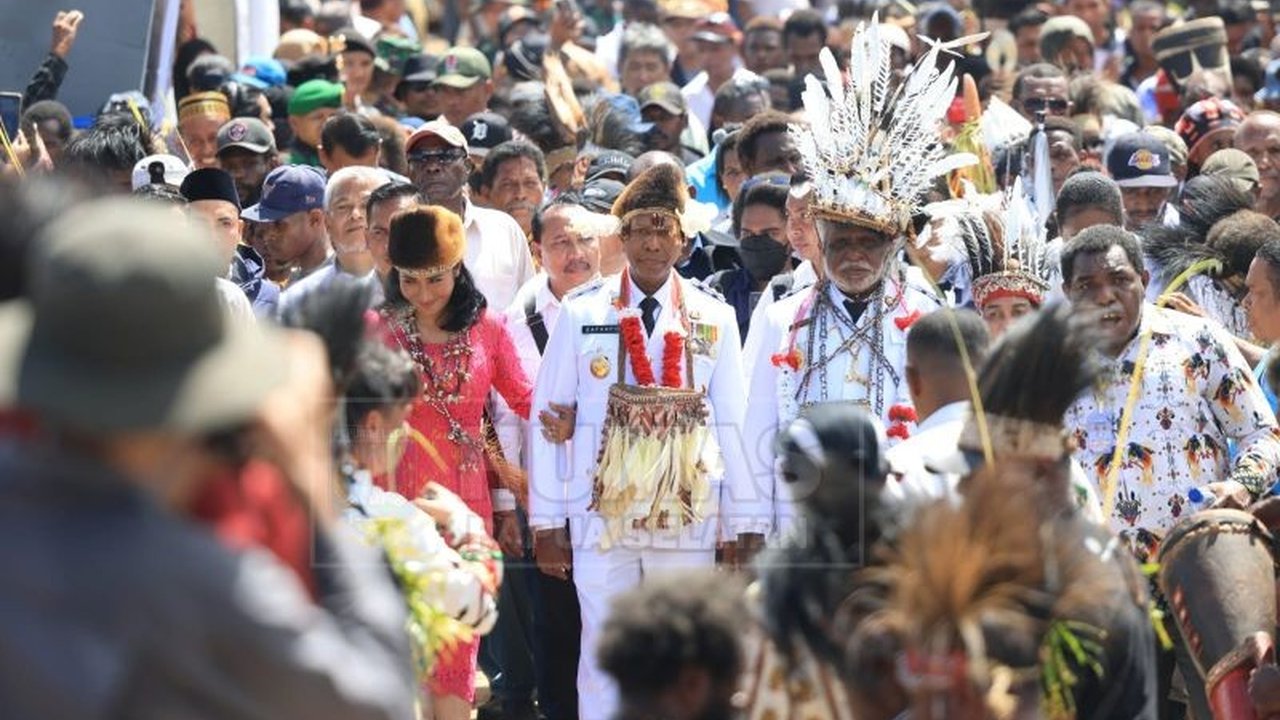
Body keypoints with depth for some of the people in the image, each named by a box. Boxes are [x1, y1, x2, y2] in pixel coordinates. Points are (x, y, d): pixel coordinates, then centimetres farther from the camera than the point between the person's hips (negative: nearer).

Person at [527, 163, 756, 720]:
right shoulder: (581, 314, -1)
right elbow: (548, 417, 1)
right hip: (601, 517, -1)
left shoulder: (714, 319, 3)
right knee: (604, 656, 3)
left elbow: (732, 423, 4)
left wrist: (740, 527, 2)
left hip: (689, 518, 1)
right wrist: (545, 523, 0)